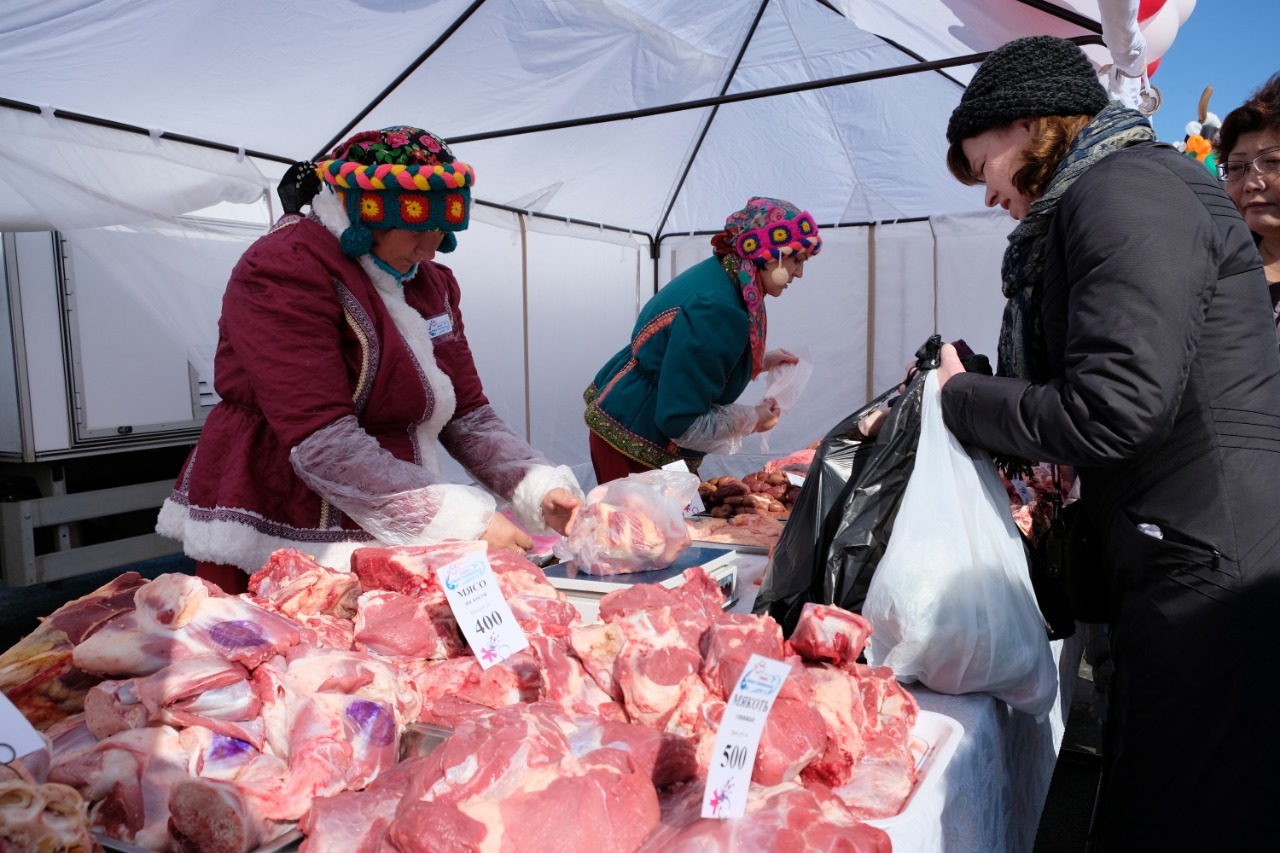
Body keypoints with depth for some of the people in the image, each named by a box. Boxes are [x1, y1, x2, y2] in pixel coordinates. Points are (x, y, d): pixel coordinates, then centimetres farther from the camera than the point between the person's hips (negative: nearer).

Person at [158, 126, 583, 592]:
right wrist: (464, 521, -27)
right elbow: (323, 444, -24)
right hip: (275, 553, -6)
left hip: (386, 549, 6)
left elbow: (468, 414, 6)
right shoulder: (282, 272, -15)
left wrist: (541, 488, -11)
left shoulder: (431, 283, 8)